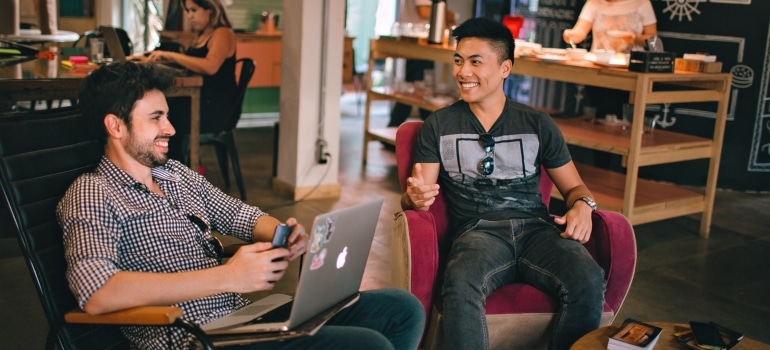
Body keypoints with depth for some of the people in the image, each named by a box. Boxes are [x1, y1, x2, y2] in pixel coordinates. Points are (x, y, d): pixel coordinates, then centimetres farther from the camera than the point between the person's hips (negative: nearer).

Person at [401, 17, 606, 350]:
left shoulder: (538, 124, 14)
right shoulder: (438, 125, 11)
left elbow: (574, 187, 19)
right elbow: (416, 193, 6)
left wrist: (582, 206, -6)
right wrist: (415, 197, -19)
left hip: (536, 227, 2)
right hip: (477, 231, -1)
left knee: (588, 282, -30)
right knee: (460, 287, -37)